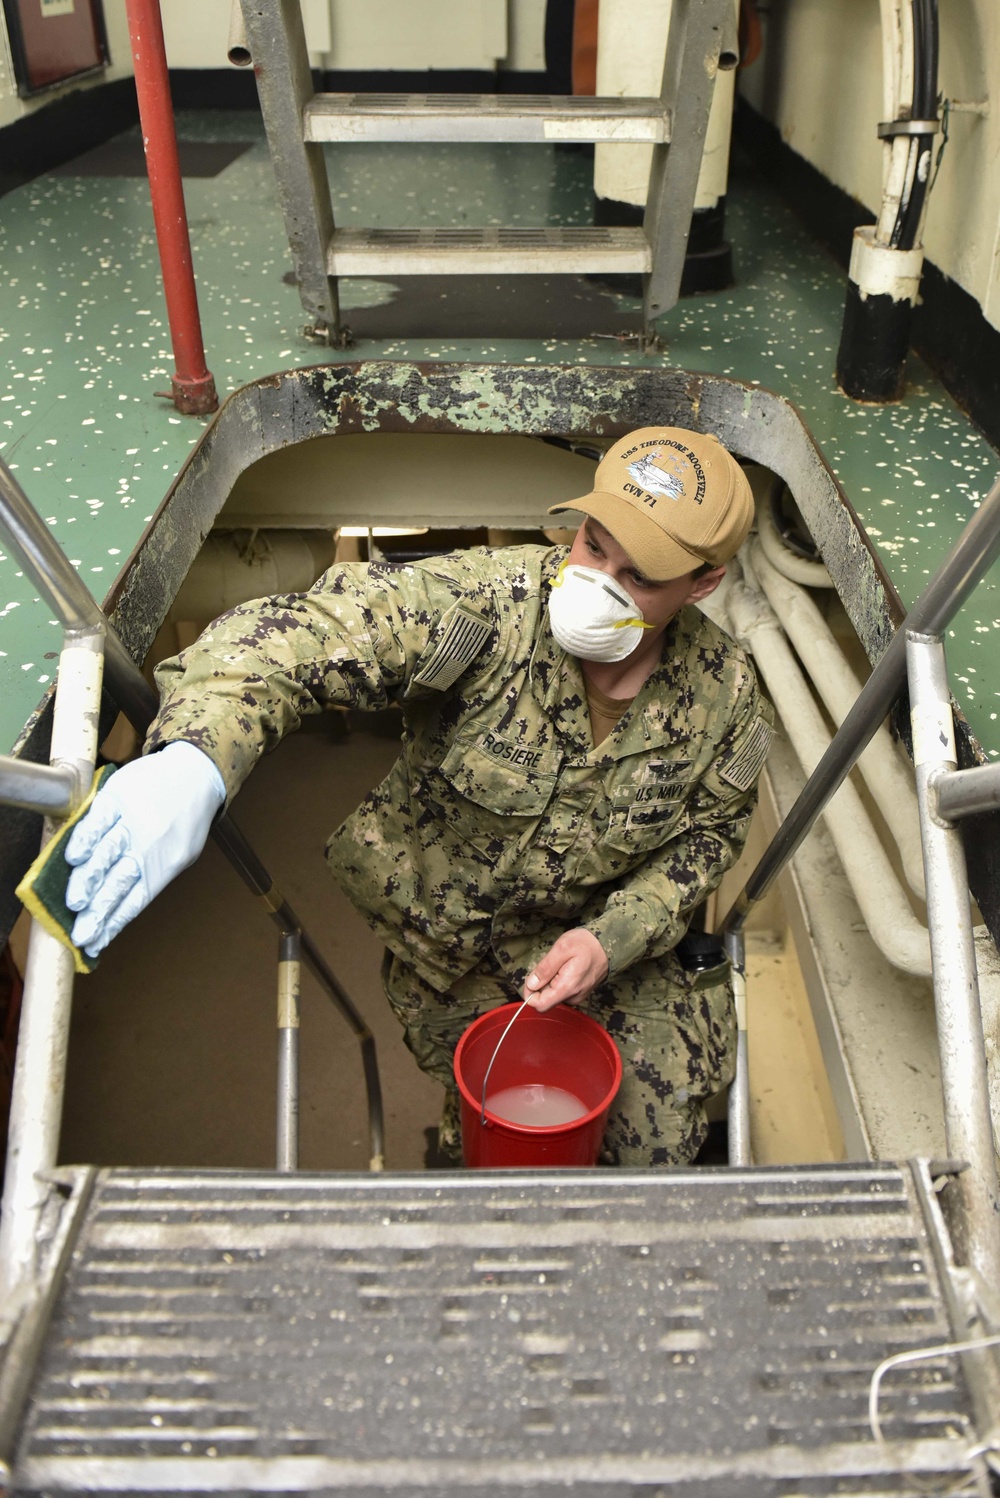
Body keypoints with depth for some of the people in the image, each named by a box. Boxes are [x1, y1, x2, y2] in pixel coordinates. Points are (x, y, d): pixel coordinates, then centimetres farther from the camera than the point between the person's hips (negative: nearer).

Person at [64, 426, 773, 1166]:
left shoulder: (726, 694, -17)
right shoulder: (484, 600, -30)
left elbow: (710, 834, -2)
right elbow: (303, 632, -42)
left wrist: (614, 939, -19)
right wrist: (195, 752, -63)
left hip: (610, 937, 3)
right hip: (447, 946, -2)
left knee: (665, 1145, 8)